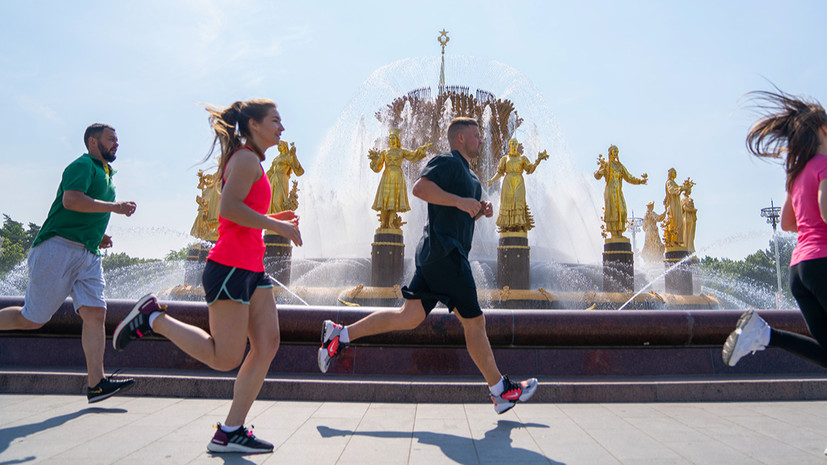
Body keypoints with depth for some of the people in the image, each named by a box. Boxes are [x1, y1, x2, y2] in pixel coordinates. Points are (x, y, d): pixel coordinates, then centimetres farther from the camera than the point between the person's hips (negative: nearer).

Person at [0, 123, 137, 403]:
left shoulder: (105, 173, 25)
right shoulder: (83, 165, -3)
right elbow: (71, 200, -21)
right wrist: (115, 207, -17)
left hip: (88, 255, 8)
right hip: (59, 248, -8)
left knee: (95, 313, -6)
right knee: (32, 318, -3)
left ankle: (96, 384, -8)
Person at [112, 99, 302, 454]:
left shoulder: (251, 161, 22)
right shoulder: (246, 158, -8)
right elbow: (228, 208, -22)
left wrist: (273, 219, 16)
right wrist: (278, 226, -16)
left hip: (252, 269, 10)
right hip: (230, 267, -10)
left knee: (268, 345, 2)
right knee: (226, 358, -4)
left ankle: (230, 433, 7)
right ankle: (152, 318, 9)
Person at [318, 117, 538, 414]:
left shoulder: (469, 176, 25)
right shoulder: (447, 162, -6)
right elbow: (420, 187, -21)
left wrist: (480, 211, 14)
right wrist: (459, 200, -22)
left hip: (434, 256, 10)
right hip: (445, 253, -10)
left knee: (409, 317, 5)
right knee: (474, 321, -1)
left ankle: (340, 335, 9)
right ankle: (501, 391, 12)